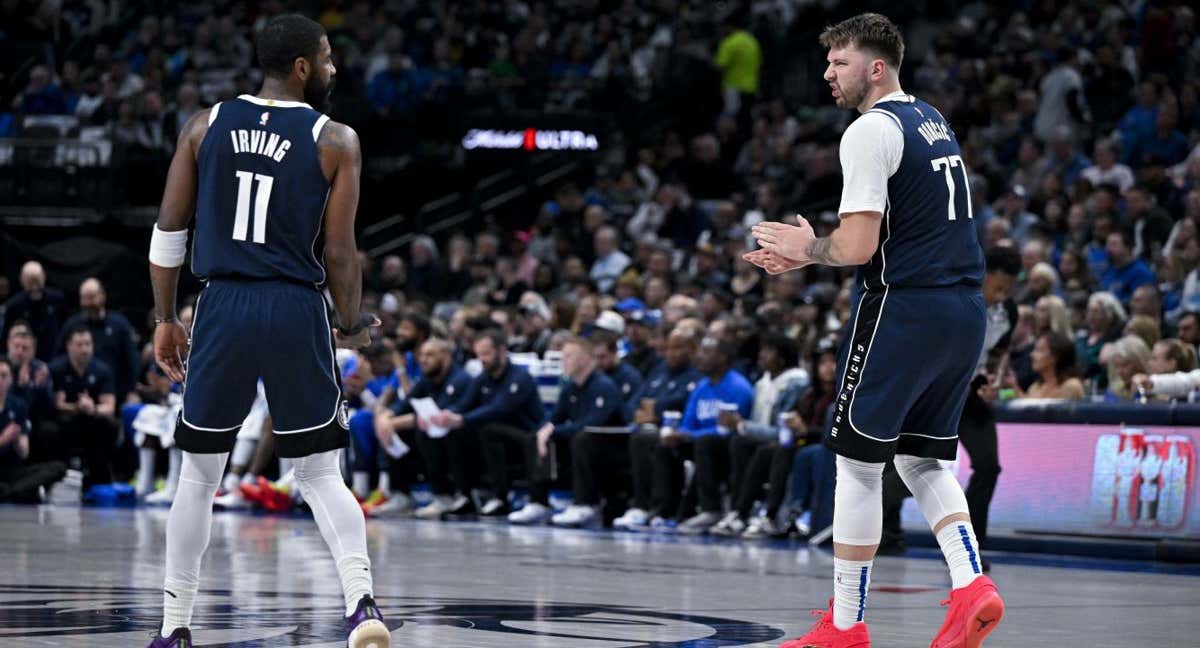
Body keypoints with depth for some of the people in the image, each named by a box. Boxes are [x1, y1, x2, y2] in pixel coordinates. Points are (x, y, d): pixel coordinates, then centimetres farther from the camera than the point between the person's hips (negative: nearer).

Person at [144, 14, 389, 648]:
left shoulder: (205, 126, 6)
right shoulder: (335, 141, -1)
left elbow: (168, 229, 6)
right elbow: (340, 252, -3)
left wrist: (165, 319, 14)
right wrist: (352, 326, 13)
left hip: (222, 309, 2)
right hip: (296, 311, -2)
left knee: (198, 473, 14)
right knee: (321, 473, 6)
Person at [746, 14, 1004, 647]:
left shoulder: (870, 131, -12)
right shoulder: (933, 121, 18)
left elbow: (857, 246, -18)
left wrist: (807, 248, 2)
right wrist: (803, 257, 20)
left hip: (902, 310, -8)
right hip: (965, 311, 8)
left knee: (858, 463, 3)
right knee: (922, 459, 16)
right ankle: (972, 586, -4)